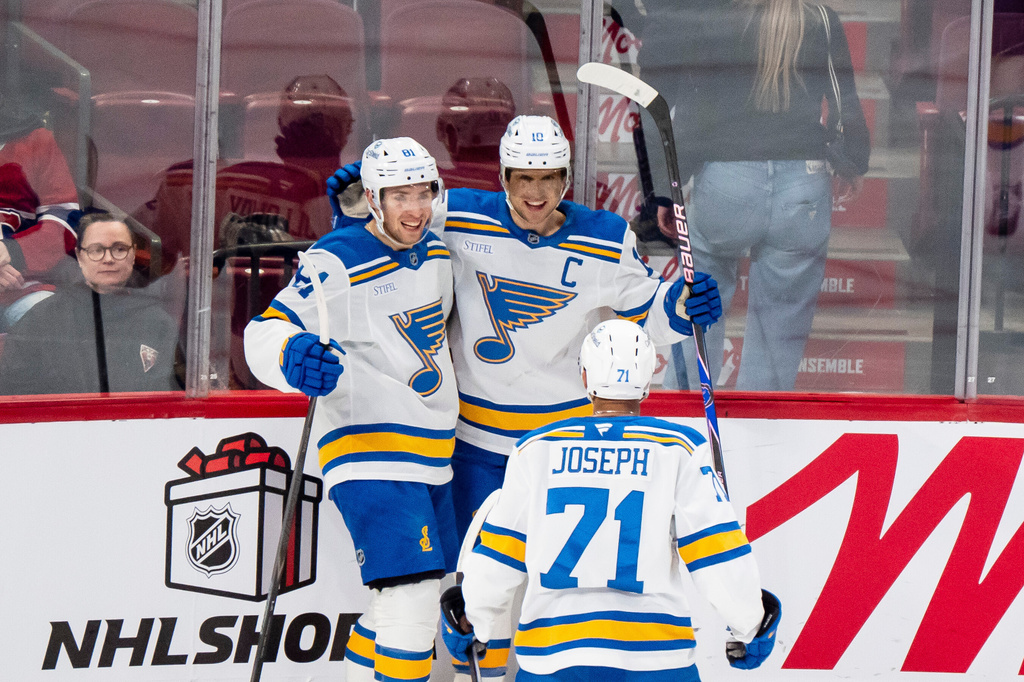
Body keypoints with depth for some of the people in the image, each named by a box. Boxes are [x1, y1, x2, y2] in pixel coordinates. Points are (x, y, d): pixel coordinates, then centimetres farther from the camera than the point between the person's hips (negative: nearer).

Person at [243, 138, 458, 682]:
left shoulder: (436, 251, 10)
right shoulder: (337, 262, -14)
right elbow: (264, 334, -19)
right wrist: (293, 355, -37)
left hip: (430, 450, 9)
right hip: (366, 447, -9)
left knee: (412, 594, 16)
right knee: (411, 591, -19)